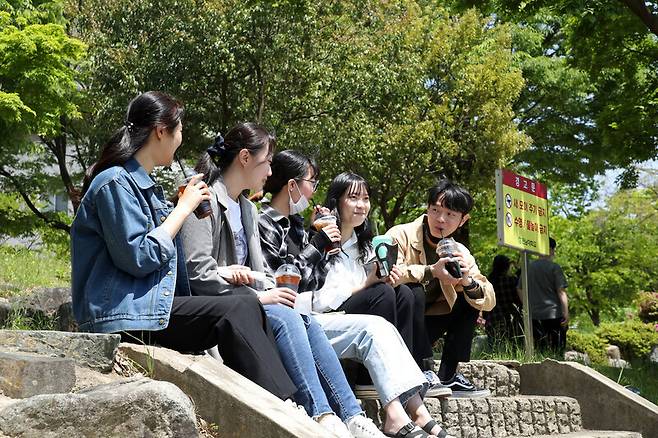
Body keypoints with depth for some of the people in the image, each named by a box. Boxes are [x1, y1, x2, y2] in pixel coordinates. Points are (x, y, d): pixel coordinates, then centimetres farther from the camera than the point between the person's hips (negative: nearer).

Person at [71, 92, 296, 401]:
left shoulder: (147, 186, 21)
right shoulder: (115, 183, -9)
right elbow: (137, 258, -18)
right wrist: (183, 208, -10)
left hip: (150, 304, 9)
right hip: (125, 317, -9)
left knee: (248, 309, -5)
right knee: (236, 312, -20)